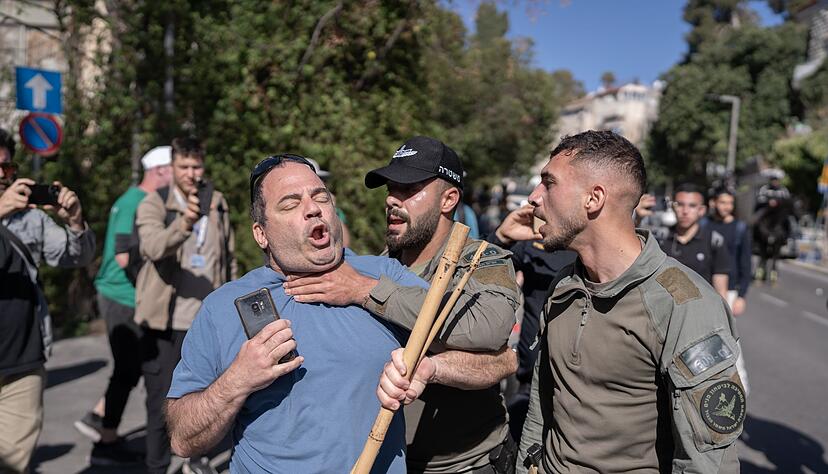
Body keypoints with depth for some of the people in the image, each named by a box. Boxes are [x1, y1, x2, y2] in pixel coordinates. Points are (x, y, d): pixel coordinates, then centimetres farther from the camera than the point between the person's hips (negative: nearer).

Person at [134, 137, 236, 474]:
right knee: (161, 402, 4)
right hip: (164, 322, -4)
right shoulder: (153, 205, -6)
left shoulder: (218, 204, 7)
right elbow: (153, 246, -27)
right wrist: (183, 224, -45)